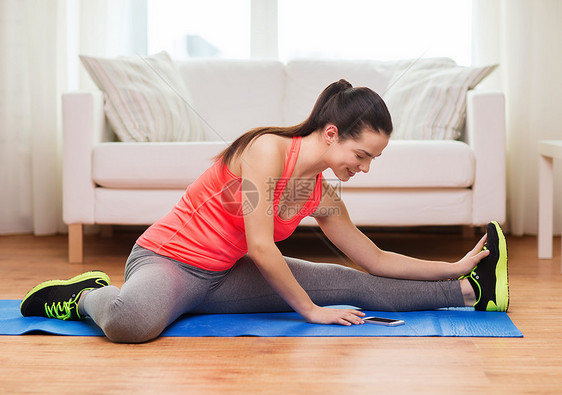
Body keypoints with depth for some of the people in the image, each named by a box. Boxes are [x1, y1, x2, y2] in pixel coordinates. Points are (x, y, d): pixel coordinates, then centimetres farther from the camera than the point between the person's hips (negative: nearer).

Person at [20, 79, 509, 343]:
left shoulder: (323, 198, 2)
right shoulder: (268, 148, -22)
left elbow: (377, 259, 11)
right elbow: (259, 245, -25)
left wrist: (454, 267, 6)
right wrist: (311, 309, -17)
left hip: (224, 277, 7)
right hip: (166, 259, -7)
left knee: (357, 285, 0)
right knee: (131, 321, -43)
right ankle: (89, 295, -10)